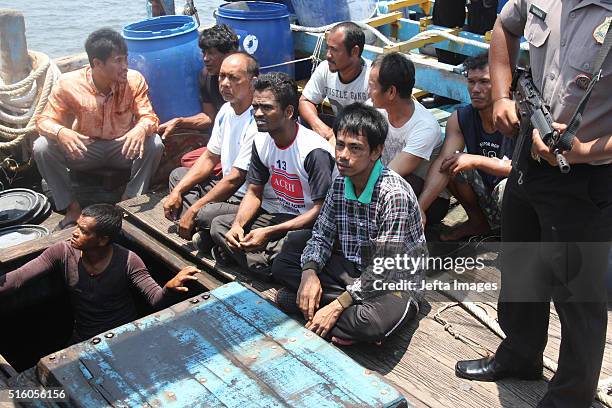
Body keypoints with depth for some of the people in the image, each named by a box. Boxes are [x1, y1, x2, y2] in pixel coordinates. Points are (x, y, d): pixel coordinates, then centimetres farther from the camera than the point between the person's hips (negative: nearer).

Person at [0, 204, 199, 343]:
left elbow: (156, 299, -23)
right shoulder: (62, 252, -12)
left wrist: (170, 288, -46)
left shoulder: (128, 261, -18)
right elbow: (17, 279, -15)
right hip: (83, 340, 3)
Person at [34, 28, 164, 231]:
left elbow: (149, 117, -15)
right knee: (42, 147, -24)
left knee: (154, 144, -29)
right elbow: (45, 120, -13)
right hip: (84, 148, 0)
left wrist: (142, 129, -41)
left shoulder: (134, 80, -15)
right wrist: (61, 132, -38)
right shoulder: (68, 84, -18)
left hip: (123, 149, 0)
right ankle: (72, 207, -6)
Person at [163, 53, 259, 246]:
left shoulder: (256, 124, -24)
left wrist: (192, 211, -19)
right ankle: (203, 235, -3)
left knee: (204, 214, -35)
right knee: (178, 175, 17)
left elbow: (235, 179, -23)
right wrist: (177, 191, 5)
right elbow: (210, 158, 14)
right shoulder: (226, 110, 6)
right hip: (225, 185, 10)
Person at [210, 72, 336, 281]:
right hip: (279, 214, 8)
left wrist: (268, 232, -24)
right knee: (219, 225, -5)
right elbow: (254, 193, 8)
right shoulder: (261, 142, 1)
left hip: (311, 225, -8)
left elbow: (321, 210, -22)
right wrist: (238, 224, -13)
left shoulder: (315, 152, -23)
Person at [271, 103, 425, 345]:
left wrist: (337, 306, -23)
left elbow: (385, 270, -24)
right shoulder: (340, 185, -1)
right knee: (282, 264, -3)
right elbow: (321, 235, 6)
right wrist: (309, 272, -16)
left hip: (394, 283, -7)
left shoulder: (395, 195, -25)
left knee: (373, 322, -39)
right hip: (351, 271, 7)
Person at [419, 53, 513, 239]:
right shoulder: (459, 119, -6)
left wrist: (476, 160, -28)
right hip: (484, 193, 5)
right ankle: (478, 221, 9)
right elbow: (443, 162, -17)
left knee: (509, 186, -36)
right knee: (452, 164, -14)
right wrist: (419, 208, -31)